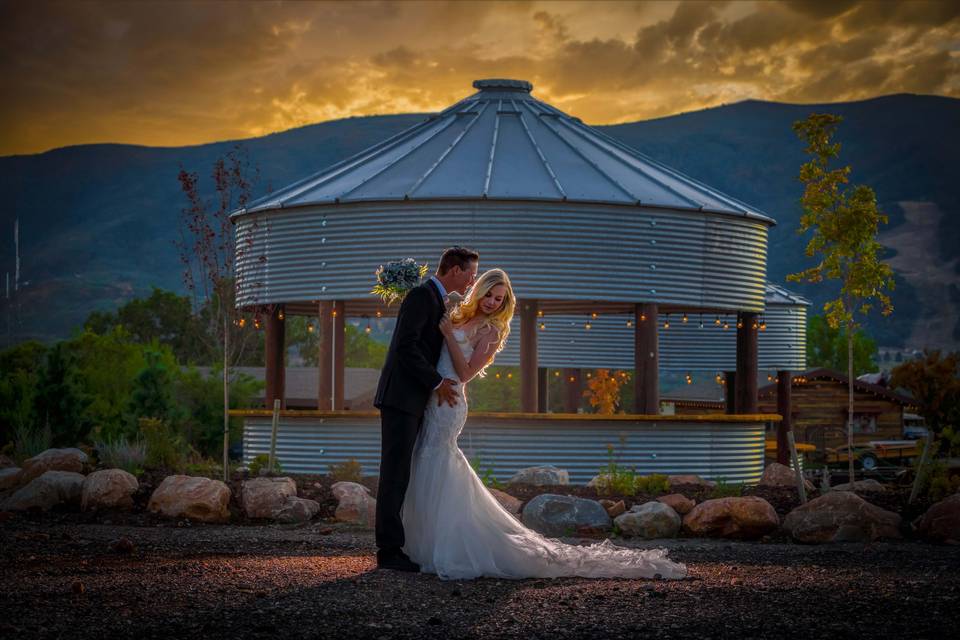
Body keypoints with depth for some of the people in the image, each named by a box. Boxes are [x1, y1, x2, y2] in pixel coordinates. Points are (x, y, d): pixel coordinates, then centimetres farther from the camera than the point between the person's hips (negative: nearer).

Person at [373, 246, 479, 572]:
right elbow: (405, 346, -19)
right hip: (400, 398, -10)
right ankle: (389, 550, -8)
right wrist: (437, 382, -15)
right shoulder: (422, 295, -12)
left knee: (402, 475, 9)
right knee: (395, 474, -9)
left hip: (414, 401, 10)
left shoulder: (436, 300, 19)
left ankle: (393, 546, 11)